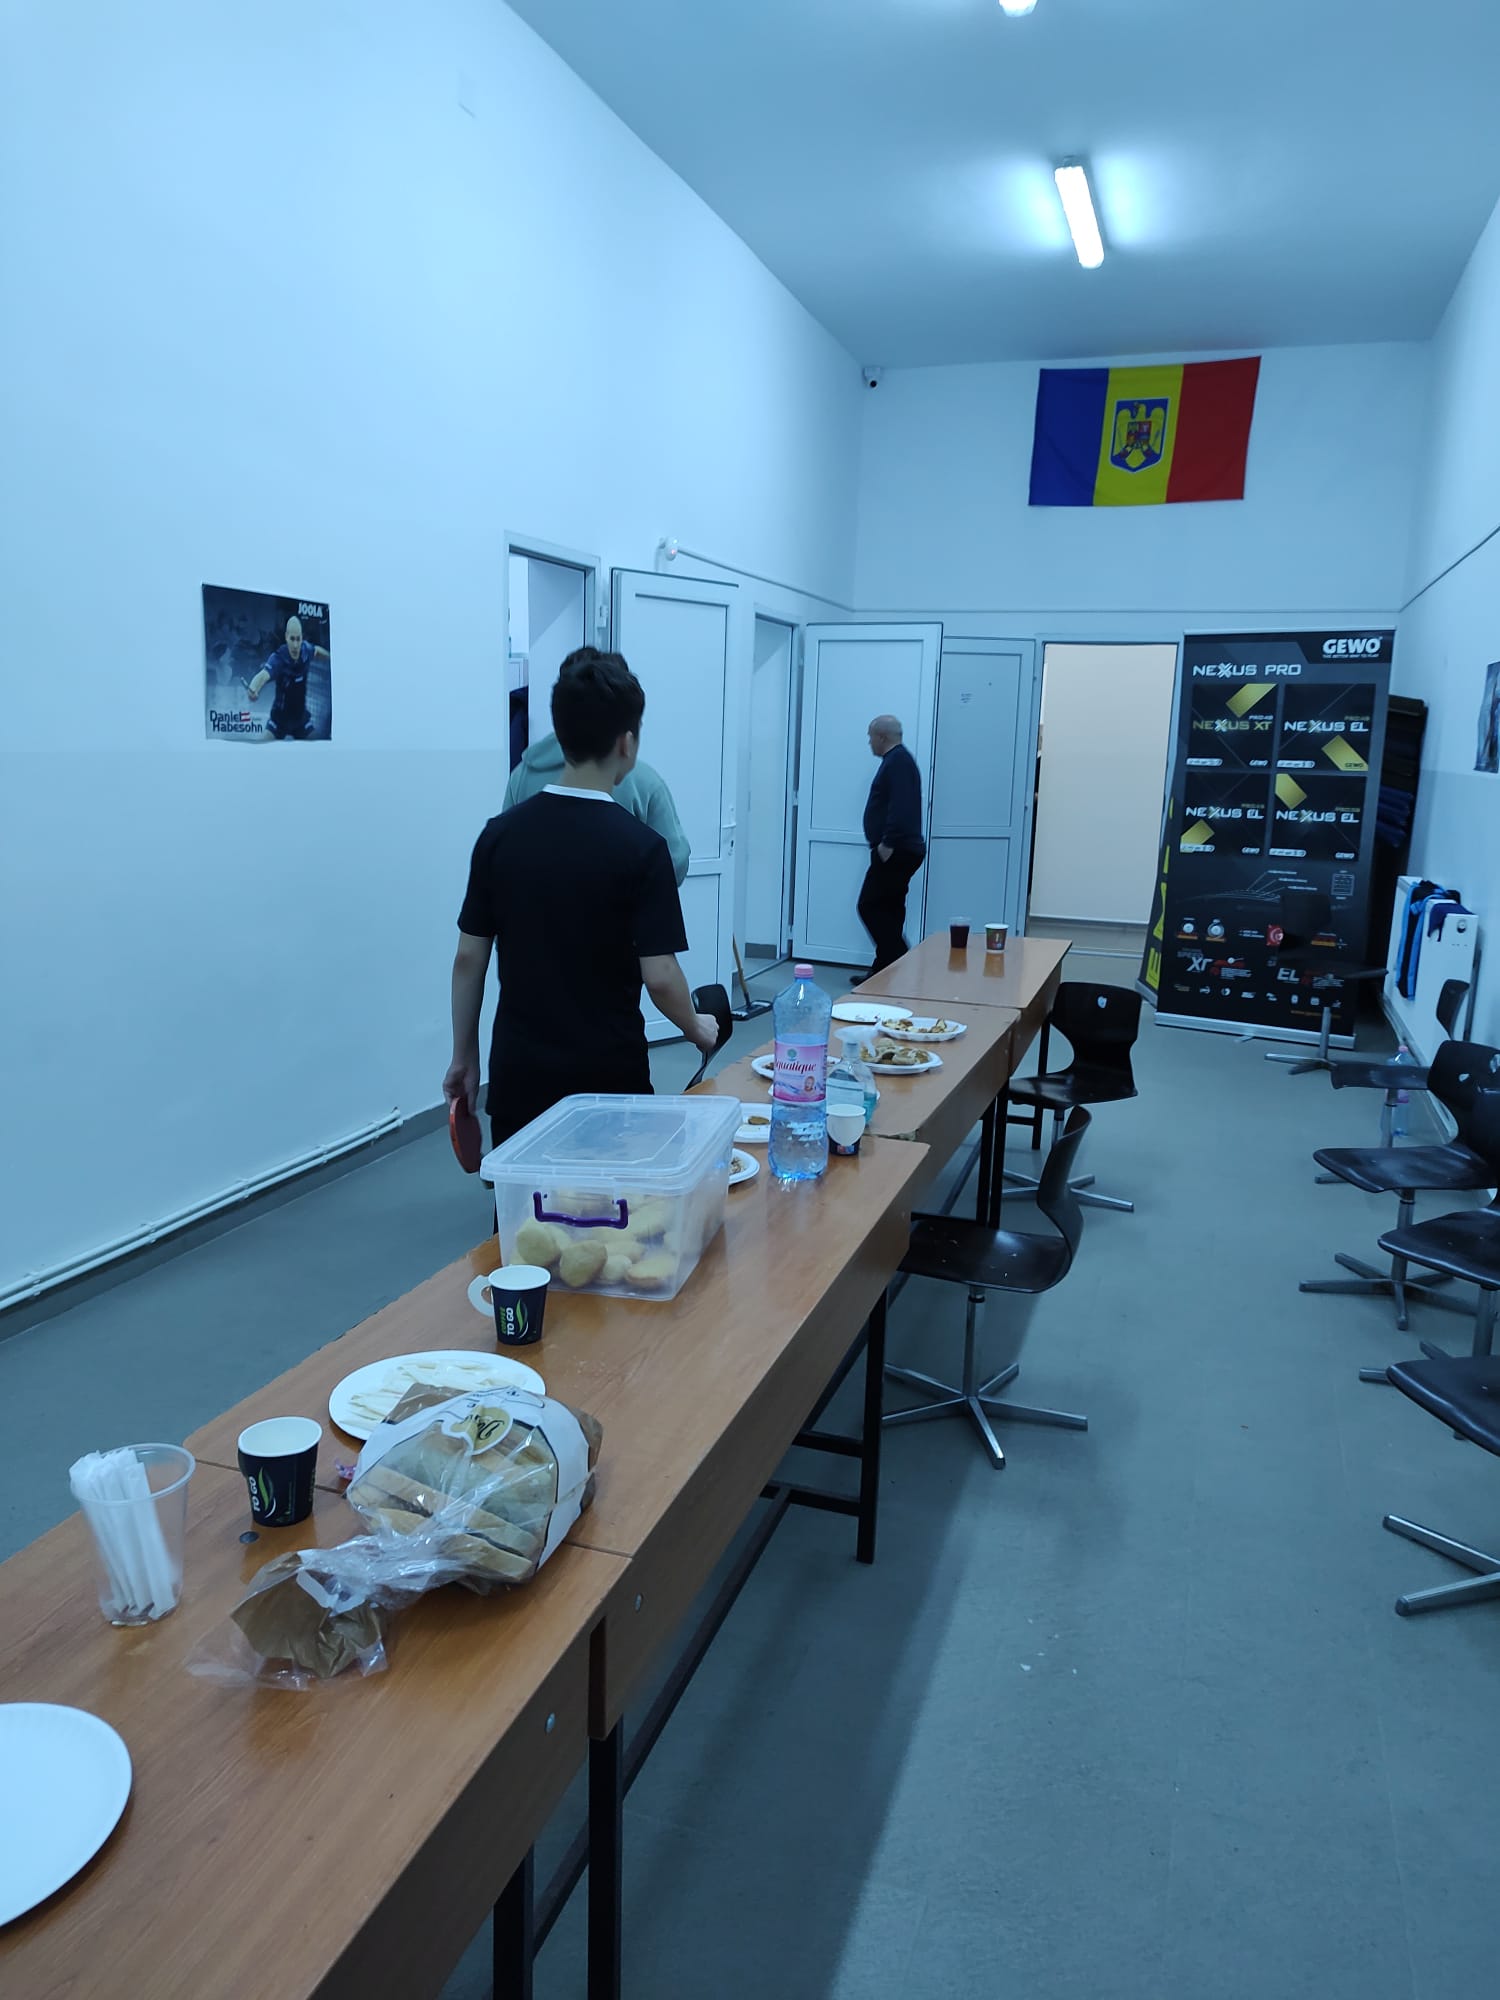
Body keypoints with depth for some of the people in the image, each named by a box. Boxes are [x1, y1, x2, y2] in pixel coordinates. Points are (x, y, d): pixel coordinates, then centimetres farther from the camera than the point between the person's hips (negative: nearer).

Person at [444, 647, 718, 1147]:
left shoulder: (499, 835, -3)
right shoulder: (640, 847, -14)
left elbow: (469, 959, 1)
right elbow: (659, 975, -15)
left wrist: (463, 1057, 12)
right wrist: (696, 1028, 5)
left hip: (518, 1075, 4)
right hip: (608, 1077, -3)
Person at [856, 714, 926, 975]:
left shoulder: (898, 761, -13)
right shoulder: (897, 759, 19)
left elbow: (900, 806, -25)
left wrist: (888, 842, -26)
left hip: (895, 852, -10)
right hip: (898, 851, 10)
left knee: (870, 907, -8)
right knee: (888, 909, 11)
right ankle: (886, 970, 15)